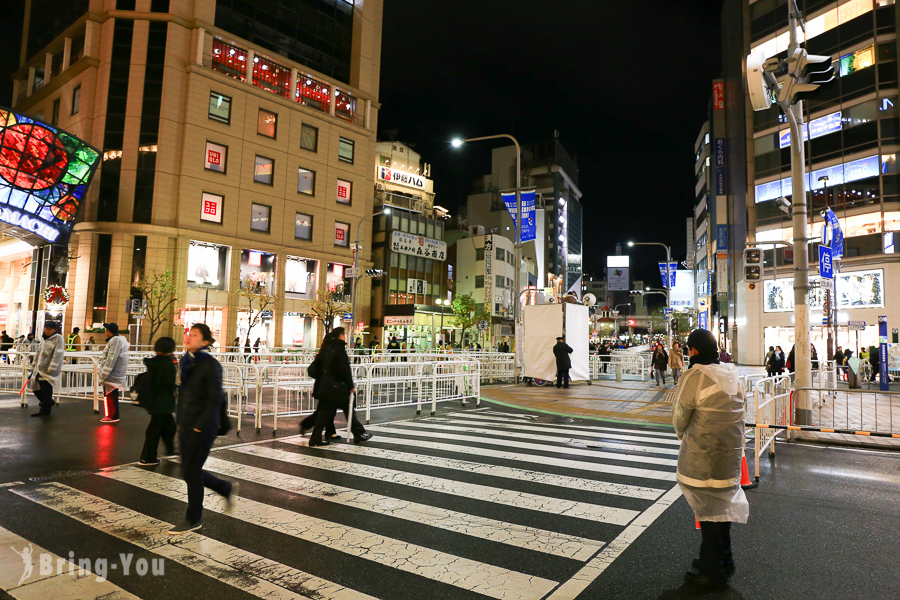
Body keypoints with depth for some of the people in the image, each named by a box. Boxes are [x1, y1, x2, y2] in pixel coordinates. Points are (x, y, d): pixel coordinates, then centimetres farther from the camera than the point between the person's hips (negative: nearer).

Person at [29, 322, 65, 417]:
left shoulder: (58, 338, -9)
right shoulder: (45, 339, 16)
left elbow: (58, 354, -16)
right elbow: (39, 353, 23)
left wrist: (51, 369, -21)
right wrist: (34, 367, 22)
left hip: (49, 371, -8)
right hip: (40, 369, 8)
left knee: (46, 389, -5)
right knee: (36, 388, 11)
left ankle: (45, 410, 6)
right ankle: (49, 402, 31)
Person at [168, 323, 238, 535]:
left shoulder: (210, 365, -14)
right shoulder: (186, 362, 9)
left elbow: (214, 400, -16)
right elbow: (182, 394, 16)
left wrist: (200, 426, -18)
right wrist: (180, 420, 11)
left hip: (203, 428, -8)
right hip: (186, 426, 8)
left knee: (191, 472, 1)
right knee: (190, 472, 13)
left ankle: (194, 519, 20)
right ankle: (227, 489, 34)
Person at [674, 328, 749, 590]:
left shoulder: (695, 376, -19)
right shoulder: (732, 374, 3)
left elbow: (680, 416, -10)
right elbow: (735, 411, 10)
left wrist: (683, 435, 12)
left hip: (703, 454, -7)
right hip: (731, 451, 8)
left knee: (707, 508, 5)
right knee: (722, 503, 21)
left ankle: (713, 572, 17)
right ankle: (723, 558, 36)